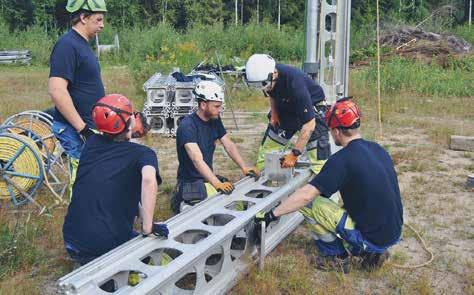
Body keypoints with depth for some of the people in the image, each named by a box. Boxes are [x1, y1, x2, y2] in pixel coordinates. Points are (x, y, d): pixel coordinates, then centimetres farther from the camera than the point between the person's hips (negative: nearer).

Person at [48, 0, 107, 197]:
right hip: (76, 130, -10)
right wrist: (82, 128, -23)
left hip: (89, 127, 10)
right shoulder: (67, 45, -16)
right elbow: (57, 91, -25)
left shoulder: (82, 45, 14)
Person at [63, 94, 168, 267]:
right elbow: (149, 179, -29)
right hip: (107, 245, -5)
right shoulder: (143, 154, -8)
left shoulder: (91, 144, 7)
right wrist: (147, 227, -22)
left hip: (71, 241, 5)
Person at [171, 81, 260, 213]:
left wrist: (244, 167, -10)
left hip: (208, 178, 8)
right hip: (191, 182, -8)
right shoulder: (187, 126, -21)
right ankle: (186, 205, -4)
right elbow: (197, 160, -32)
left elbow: (229, 145, 4)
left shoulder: (215, 120, 3)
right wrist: (218, 184, -42)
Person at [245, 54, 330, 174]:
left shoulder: (295, 83, -38)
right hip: (286, 107, 6)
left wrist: (294, 154, -33)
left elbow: (309, 125, -35)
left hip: (311, 108, -6)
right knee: (267, 146, 8)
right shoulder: (263, 75, -20)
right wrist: (274, 112, -6)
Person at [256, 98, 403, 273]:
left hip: (372, 238, -8)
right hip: (395, 232, 8)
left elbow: (305, 195, -20)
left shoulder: (342, 159, -19)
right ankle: (371, 252, 16)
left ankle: (336, 257, 9)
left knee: (309, 204, -5)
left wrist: (273, 214, -9)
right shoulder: (377, 149, 5)